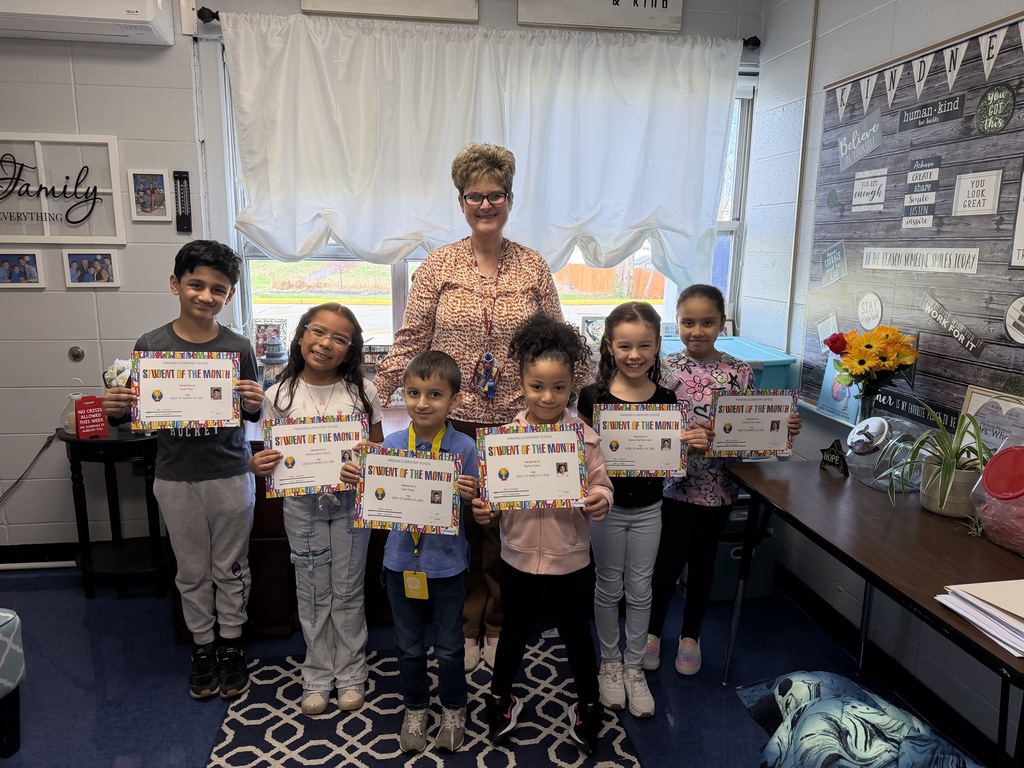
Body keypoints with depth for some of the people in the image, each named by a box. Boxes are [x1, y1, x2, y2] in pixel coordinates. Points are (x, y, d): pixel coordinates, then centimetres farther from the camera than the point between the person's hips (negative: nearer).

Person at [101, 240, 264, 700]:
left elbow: (253, 414, 2)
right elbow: (133, 409, 2)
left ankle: (230, 645, 34)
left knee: (230, 568, 14)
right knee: (192, 571, 15)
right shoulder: (150, 346, -5)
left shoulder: (238, 348, -6)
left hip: (230, 475, 0)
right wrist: (114, 409, -19)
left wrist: (254, 405, -20)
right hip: (176, 478, 1)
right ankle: (202, 646, 35)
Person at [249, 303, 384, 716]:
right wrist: (257, 465, -19)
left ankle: (350, 672, 32)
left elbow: (379, 449, 2)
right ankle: (317, 675, 33)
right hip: (302, 505, 1)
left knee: (348, 590, 12)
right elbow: (274, 455, 2)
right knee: (312, 593, 13)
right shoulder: (280, 395, -5)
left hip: (351, 502, -1)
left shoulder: (363, 392, -7)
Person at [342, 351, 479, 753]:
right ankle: (415, 709, 43)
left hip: (446, 561, -2)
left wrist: (470, 496, -28)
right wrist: (356, 479, -18)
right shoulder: (391, 444, -7)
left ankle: (453, 709, 41)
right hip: (402, 559, 2)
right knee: (409, 645, 19)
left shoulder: (464, 448, -13)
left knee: (448, 645, 16)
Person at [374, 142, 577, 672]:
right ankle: (466, 628, 30)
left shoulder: (533, 268, 3)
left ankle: (497, 626, 32)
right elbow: (410, 341, -1)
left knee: (505, 527, 11)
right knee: (459, 524, 10)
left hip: (517, 422, 1)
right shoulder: (438, 266, -1)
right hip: (454, 420, 0)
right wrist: (373, 397, -7)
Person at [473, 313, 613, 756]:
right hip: (519, 556, 1)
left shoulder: (584, 437, -10)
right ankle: (500, 699, 46)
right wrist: (482, 510, -20)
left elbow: (601, 488, -6)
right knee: (515, 631, 20)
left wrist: (601, 502, -27)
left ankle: (587, 706, 43)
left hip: (569, 559, -1)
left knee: (575, 633, 18)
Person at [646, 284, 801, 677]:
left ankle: (691, 634, 36)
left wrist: (784, 427, -14)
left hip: (717, 486, 2)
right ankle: (652, 630, 32)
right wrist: (682, 437, -27)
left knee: (702, 560, 16)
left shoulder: (739, 373, -2)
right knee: (668, 560, 8)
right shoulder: (665, 368, -7)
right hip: (673, 483, -1)